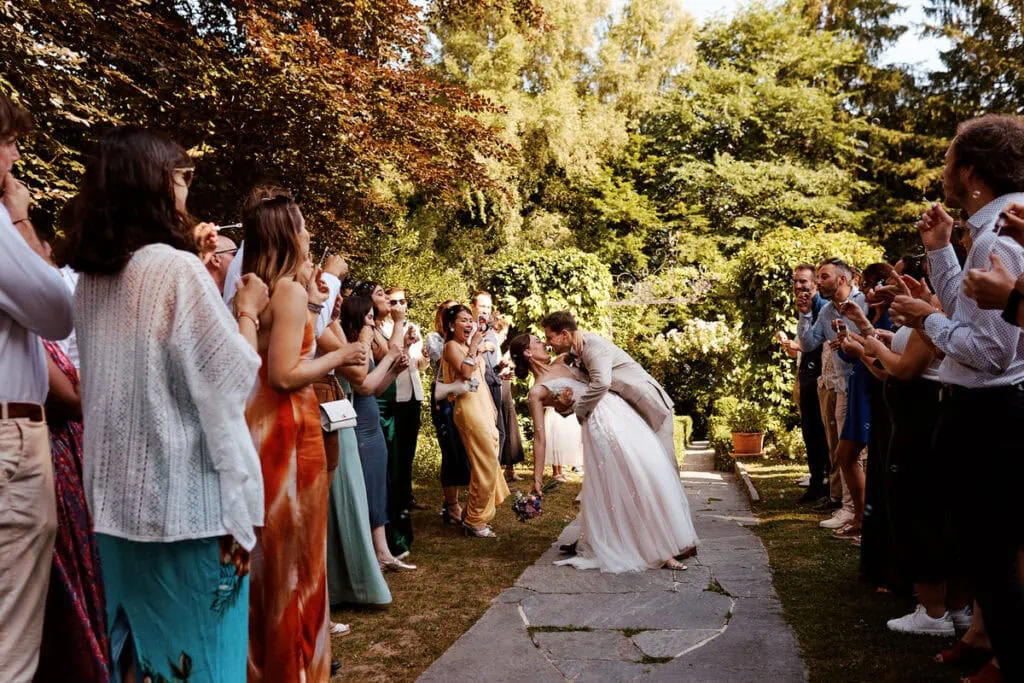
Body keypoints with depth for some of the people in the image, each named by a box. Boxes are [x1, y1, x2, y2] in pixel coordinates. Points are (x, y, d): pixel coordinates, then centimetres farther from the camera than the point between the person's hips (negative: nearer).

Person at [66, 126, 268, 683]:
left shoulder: (90, 281, 8)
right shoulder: (175, 268, -15)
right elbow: (229, 379, -16)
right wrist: (247, 311, -1)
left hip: (117, 499, 8)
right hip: (187, 497, -7)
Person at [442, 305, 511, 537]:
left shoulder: (470, 345, 19)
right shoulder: (452, 346, -7)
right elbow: (465, 372, -25)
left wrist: (492, 408, 20)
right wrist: (474, 345, -18)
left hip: (483, 406, 9)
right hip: (469, 407, -9)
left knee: (486, 462, 11)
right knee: (486, 463, -9)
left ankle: (474, 512, 22)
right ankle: (475, 519, 1)